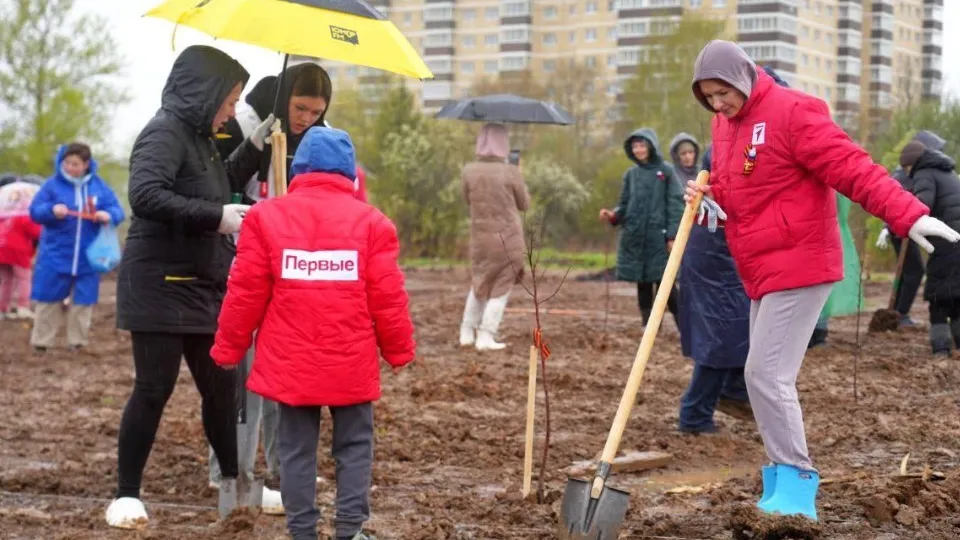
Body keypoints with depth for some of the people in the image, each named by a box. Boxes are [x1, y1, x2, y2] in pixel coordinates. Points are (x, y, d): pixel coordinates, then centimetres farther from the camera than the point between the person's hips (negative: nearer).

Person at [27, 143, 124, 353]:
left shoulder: (99, 186, 1)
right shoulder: (52, 184, -4)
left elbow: (118, 211, 2)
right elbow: (34, 211, -5)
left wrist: (108, 215, -22)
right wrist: (51, 210, -26)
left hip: (87, 257, 1)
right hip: (55, 256, -1)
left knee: (83, 300, 6)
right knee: (48, 299, 3)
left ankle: (78, 342, 17)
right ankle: (41, 342, 12)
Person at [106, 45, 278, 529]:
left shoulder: (198, 138, 15)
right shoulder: (165, 133, -14)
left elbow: (220, 187, 30)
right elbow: (145, 194, -29)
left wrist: (253, 147, 18)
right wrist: (217, 217, -28)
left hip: (202, 286, 9)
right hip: (161, 284, -9)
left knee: (221, 385, 10)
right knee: (154, 389, -4)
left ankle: (235, 483, 20)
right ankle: (126, 495, 5)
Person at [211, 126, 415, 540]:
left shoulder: (266, 216, -2)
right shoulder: (371, 221, -2)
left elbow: (246, 293, -2)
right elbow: (387, 298, -3)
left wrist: (229, 348, 10)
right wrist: (399, 351, 11)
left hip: (290, 363, 0)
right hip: (351, 364, 0)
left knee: (297, 448, 9)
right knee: (354, 444, 11)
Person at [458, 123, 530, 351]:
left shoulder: (469, 172, -6)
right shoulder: (511, 172, -13)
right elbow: (524, 204, 0)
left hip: (480, 236, 4)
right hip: (508, 238, -3)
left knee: (479, 284, 21)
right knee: (501, 287, 7)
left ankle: (467, 332, 22)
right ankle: (486, 336, 1)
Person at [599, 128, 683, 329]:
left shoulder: (665, 172, 0)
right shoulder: (631, 174, 12)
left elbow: (675, 205, -3)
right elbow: (625, 206, 15)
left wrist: (672, 235, -11)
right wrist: (613, 215, -6)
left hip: (658, 237, -4)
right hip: (634, 238, 4)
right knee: (642, 286, 7)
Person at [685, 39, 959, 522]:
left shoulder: (790, 113, -17)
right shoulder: (724, 124, 10)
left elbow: (852, 168, -22)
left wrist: (908, 215, -32)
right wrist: (708, 192, 1)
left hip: (799, 266, -9)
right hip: (763, 271, 9)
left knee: (766, 374, -15)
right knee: (767, 377, 12)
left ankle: (796, 485, -9)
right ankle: (784, 483, 21)